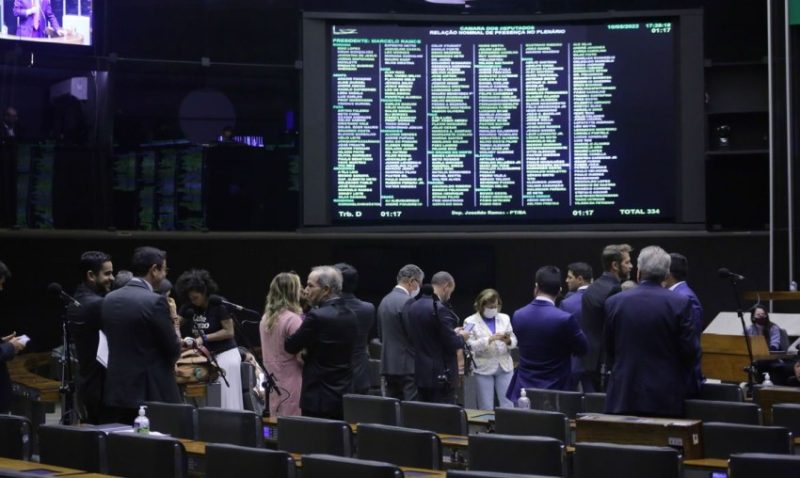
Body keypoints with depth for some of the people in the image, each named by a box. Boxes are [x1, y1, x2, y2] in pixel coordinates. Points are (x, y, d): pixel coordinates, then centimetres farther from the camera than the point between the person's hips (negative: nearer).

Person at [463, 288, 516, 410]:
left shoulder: (504, 318, 9)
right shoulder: (471, 321, -2)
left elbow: (514, 341, 7)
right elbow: (469, 345, -13)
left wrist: (508, 341, -16)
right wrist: (489, 339, -25)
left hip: (504, 366, 3)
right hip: (483, 368, -3)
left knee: (508, 405, 2)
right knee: (486, 408, 1)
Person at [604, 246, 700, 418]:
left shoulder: (614, 302, 0)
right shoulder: (680, 303, -7)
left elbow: (609, 351, 8)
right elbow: (691, 352, -5)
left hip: (623, 397, 2)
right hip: (665, 397, -1)